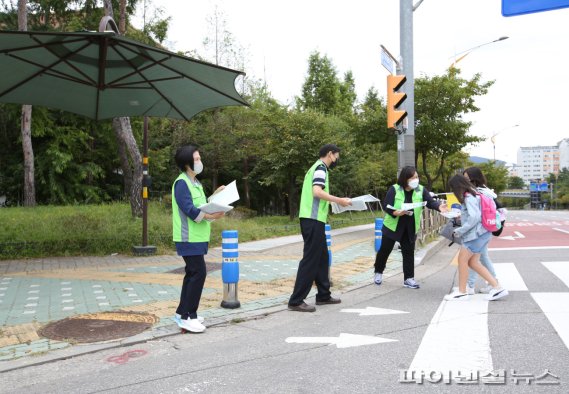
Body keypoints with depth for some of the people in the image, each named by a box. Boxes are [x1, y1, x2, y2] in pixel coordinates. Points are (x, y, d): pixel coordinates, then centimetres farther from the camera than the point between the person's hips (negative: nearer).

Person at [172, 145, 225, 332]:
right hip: (189, 238, -10)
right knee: (198, 273, -12)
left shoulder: (195, 183, 17)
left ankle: (182, 312, 23)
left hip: (197, 237, 10)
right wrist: (211, 216, -26)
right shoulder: (181, 183, -13)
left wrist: (215, 196, 9)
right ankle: (188, 317, -5)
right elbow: (189, 209, -22)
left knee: (193, 273, 13)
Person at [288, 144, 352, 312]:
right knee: (310, 259, -8)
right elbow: (317, 191, -23)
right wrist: (339, 200, -16)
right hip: (314, 219, -10)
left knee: (321, 258, 15)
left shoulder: (315, 167, 21)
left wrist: (332, 201, 20)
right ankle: (296, 301, -5)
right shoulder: (321, 167, -8)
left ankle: (323, 295, 24)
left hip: (311, 218, 10)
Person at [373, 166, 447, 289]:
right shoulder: (394, 189, -14)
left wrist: (439, 206, -36)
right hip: (392, 226, -2)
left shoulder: (421, 190, -5)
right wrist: (397, 213, -34)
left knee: (409, 253, 5)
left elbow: (430, 202, -15)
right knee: (385, 250, 8)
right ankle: (378, 272, 29)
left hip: (410, 228, 3)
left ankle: (408, 278, 13)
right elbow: (387, 207, -16)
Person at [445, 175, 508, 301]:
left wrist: (460, 230, -15)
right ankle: (497, 287, 10)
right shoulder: (475, 194, 13)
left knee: (462, 259, 0)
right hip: (483, 233, 10)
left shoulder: (469, 198, -16)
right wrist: (463, 215, 16)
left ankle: (461, 292, 11)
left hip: (476, 234, -10)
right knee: (473, 262, 11)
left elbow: (474, 217, -24)